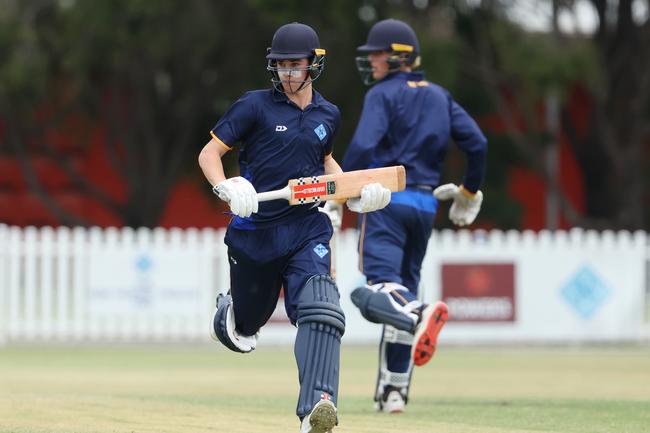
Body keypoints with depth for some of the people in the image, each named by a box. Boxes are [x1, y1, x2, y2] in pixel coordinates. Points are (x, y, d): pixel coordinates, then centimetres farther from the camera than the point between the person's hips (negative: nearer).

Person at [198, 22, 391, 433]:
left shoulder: (328, 115, 10)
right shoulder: (255, 106, -3)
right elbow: (209, 152, -5)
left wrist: (353, 191, 12)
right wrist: (224, 188, -24)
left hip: (308, 228, 1)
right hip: (256, 227, -1)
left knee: (319, 309, -23)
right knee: (249, 321, 12)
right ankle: (229, 310, 53)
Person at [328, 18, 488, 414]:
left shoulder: (383, 94, -2)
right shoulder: (439, 96, 17)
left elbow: (362, 147, -15)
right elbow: (477, 143, 11)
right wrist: (470, 192, 22)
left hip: (386, 199, -6)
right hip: (425, 205, 6)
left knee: (378, 288, -16)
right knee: (401, 287, 12)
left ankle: (418, 314, -49)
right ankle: (394, 391, 10)